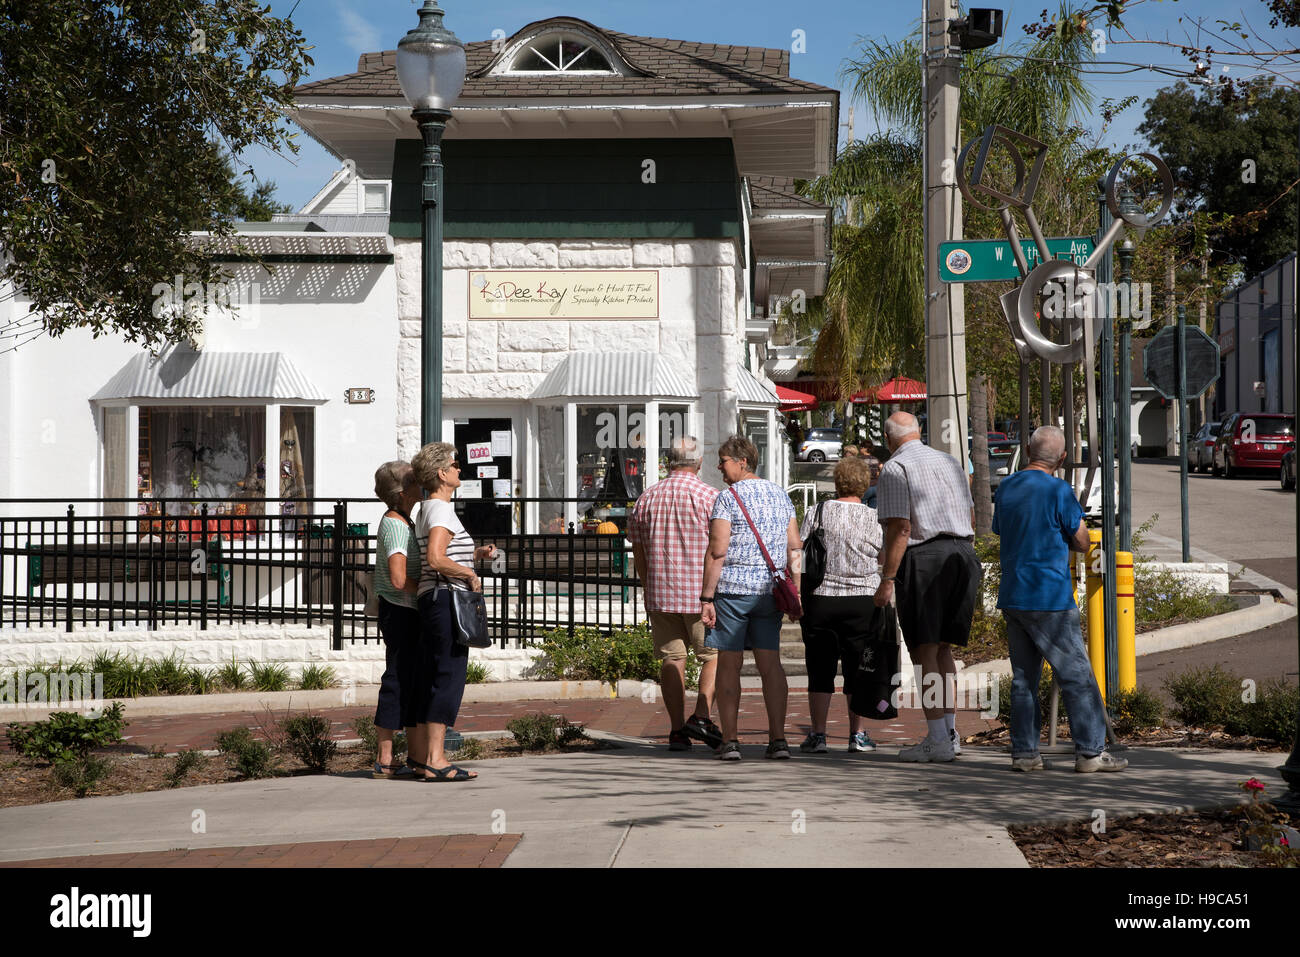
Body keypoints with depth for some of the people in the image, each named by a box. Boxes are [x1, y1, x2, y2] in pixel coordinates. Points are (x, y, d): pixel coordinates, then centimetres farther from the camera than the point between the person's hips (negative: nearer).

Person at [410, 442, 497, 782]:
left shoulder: (427, 510, 19)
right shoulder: (442, 511, -12)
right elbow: (435, 560, -25)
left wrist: (476, 553, 15)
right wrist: (470, 574, -12)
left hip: (433, 601, 10)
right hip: (446, 600, -10)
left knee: (431, 677, 12)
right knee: (449, 677, -9)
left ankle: (419, 755, 15)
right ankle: (435, 760, -10)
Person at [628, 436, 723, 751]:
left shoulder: (647, 498, 9)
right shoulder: (709, 496, -5)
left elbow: (637, 551, 13)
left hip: (660, 593, 4)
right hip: (702, 594, -4)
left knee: (671, 658, 6)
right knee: (715, 654, 7)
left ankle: (677, 730, 5)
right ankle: (701, 716, -7)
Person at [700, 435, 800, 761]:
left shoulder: (728, 497, -7)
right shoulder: (780, 494, 12)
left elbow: (717, 550, -13)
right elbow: (794, 547, 11)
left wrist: (707, 598, -10)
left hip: (732, 587, -5)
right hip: (770, 590, 5)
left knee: (729, 664, 1)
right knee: (770, 662, 7)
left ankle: (729, 741, 1)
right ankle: (778, 739, 4)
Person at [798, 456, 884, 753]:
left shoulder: (817, 513, -1)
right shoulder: (876, 519, 2)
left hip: (819, 599, 0)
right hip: (862, 600, 1)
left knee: (820, 670, 4)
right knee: (857, 669, 7)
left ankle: (817, 735, 2)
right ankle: (858, 734, 7)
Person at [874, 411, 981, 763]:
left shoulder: (896, 468, -3)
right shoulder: (950, 461, 19)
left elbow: (900, 528, -12)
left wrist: (887, 579, -11)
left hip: (924, 557, -7)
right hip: (964, 553, 7)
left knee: (926, 650, -3)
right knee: (943, 648, 14)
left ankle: (938, 740, -6)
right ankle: (950, 733, 14)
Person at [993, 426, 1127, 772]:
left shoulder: (1006, 488, 9)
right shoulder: (1058, 491, -11)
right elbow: (1081, 542, -4)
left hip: (1011, 597, 7)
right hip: (1050, 598, -7)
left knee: (1023, 678, 9)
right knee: (1077, 676, -1)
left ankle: (1024, 752, 8)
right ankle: (1090, 751, -2)